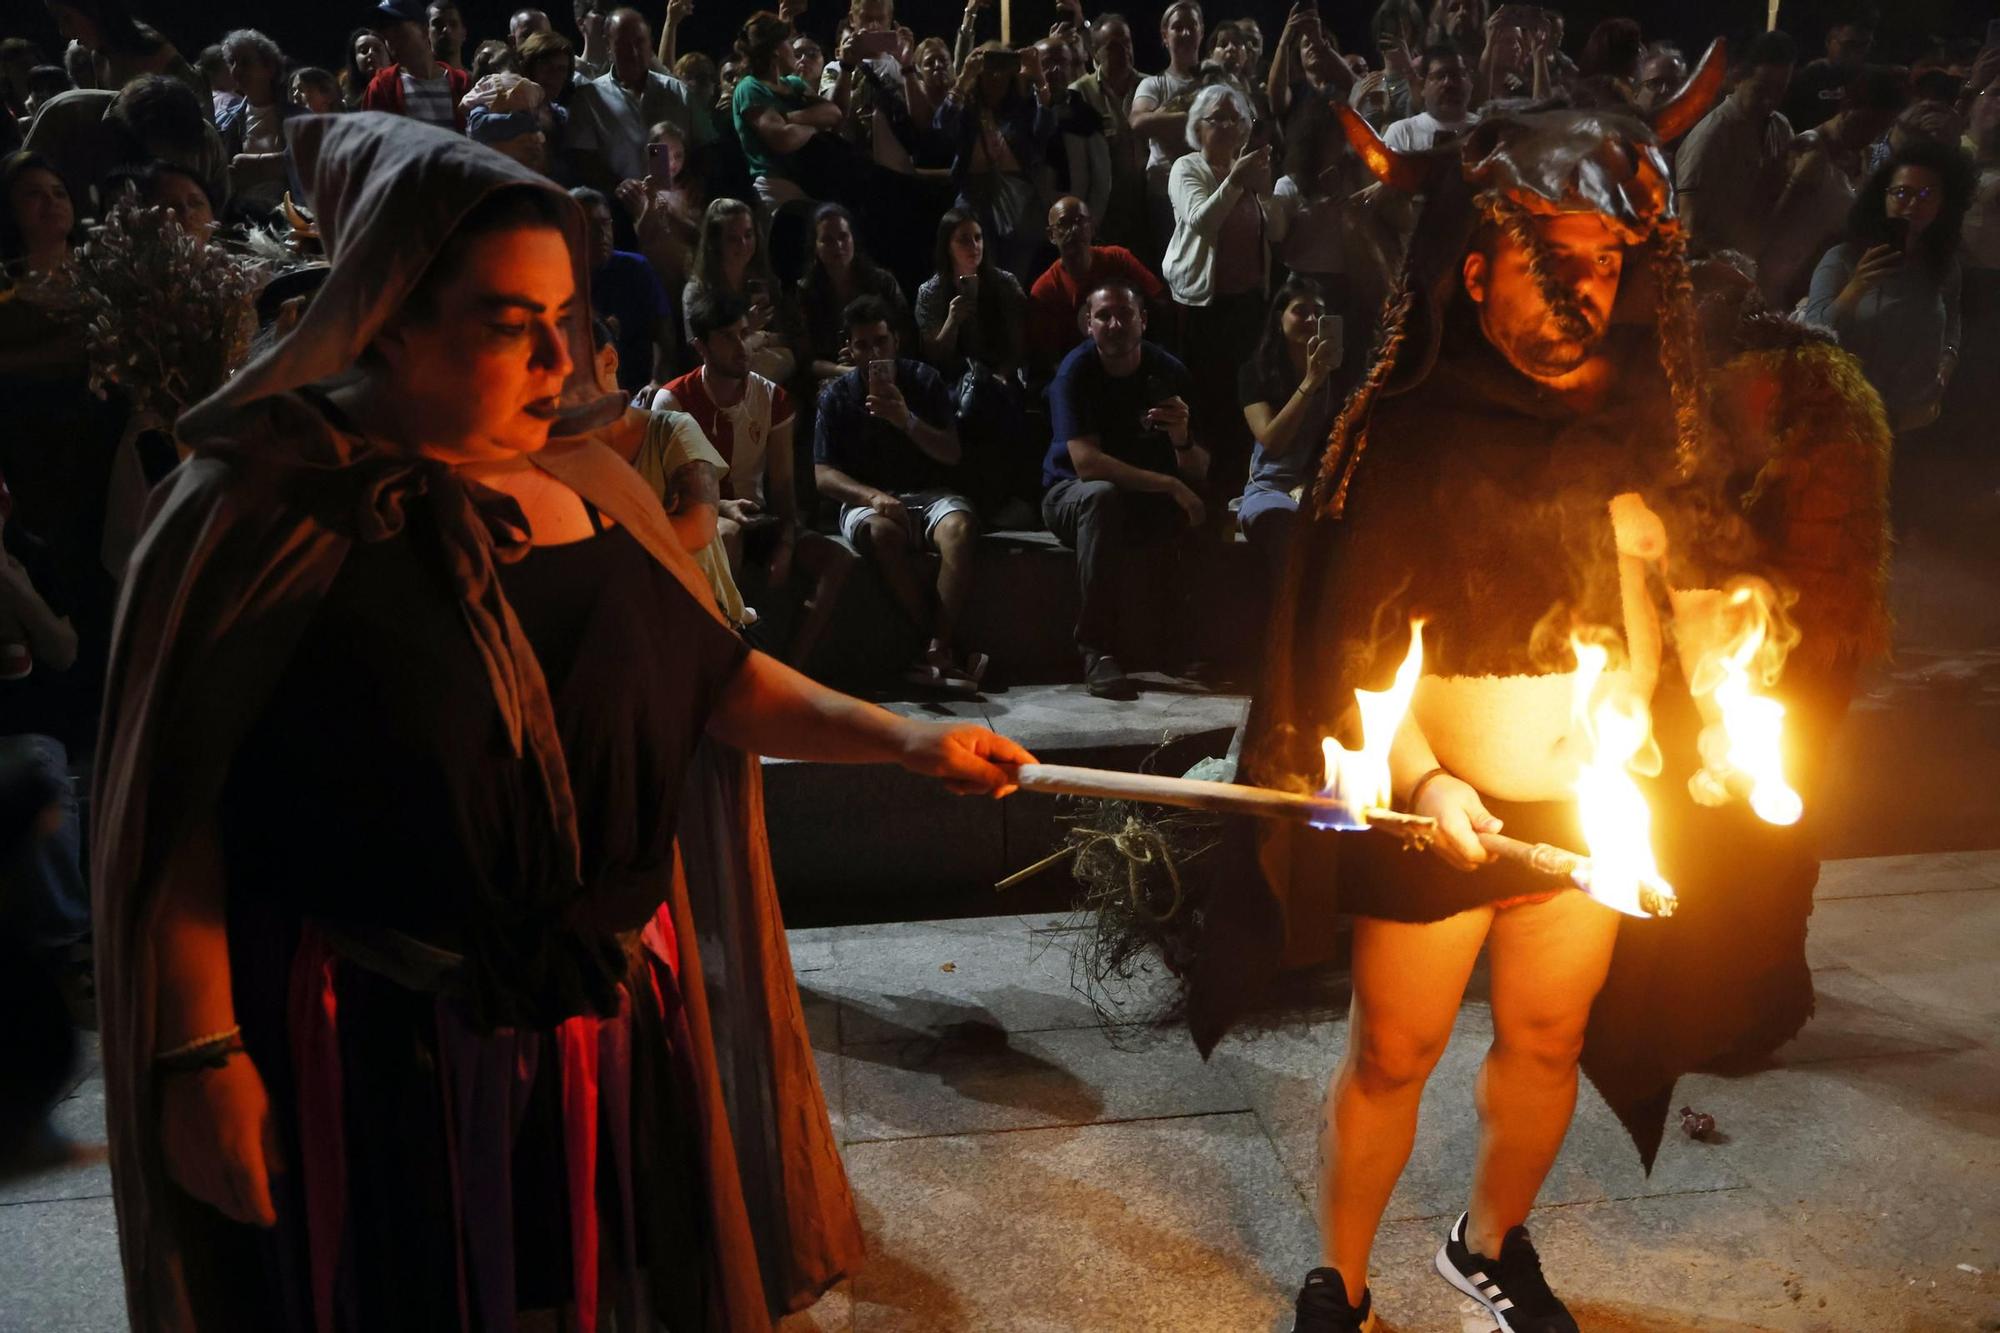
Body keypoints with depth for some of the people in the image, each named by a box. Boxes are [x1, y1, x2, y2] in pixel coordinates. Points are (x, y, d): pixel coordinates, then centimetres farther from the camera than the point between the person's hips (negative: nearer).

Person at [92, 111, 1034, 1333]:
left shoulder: (590, 486, 3)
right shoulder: (262, 509, -12)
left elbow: (714, 678, 9)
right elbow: (175, 814, -11)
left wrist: (900, 736, 1)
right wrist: (201, 1058, -14)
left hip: (607, 1011, 5)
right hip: (373, 1047, -4)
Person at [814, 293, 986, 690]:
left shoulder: (924, 381, 7)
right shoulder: (836, 397, 5)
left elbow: (951, 454, 1)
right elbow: (823, 475, -2)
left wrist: (907, 421, -18)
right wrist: (872, 496, -22)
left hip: (929, 493, 1)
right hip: (866, 499, -1)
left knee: (959, 527, -34)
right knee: (882, 532, -38)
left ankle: (937, 651, -37)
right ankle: (947, 650, -32)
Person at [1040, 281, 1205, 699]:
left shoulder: (1168, 373, -6)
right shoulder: (1076, 371, -16)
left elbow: (1199, 473, -9)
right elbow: (1086, 462, -29)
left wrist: (1182, 439, -33)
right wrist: (1169, 485, -34)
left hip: (1147, 503, 4)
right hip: (1071, 496, -4)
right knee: (1102, 496, -38)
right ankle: (1097, 649, -37)